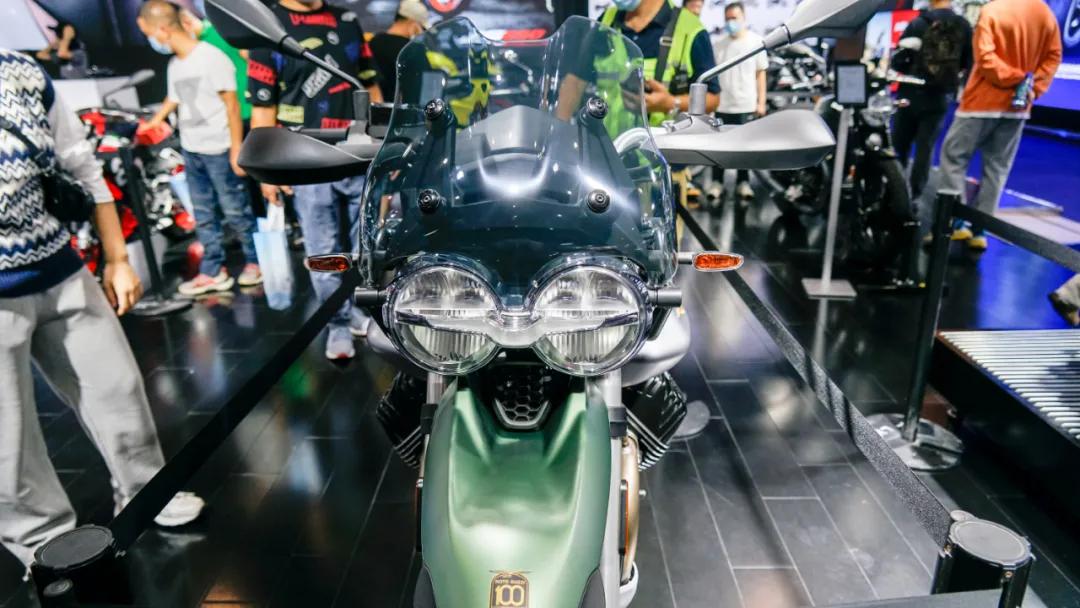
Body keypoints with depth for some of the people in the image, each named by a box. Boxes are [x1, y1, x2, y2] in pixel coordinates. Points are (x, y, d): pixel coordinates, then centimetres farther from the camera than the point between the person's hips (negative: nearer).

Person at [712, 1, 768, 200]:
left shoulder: (756, 41, 3)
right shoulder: (718, 45, 6)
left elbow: (761, 73, 5)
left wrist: (761, 102, 1)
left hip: (747, 105, -1)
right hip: (722, 105, 1)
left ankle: (743, 182, 11)